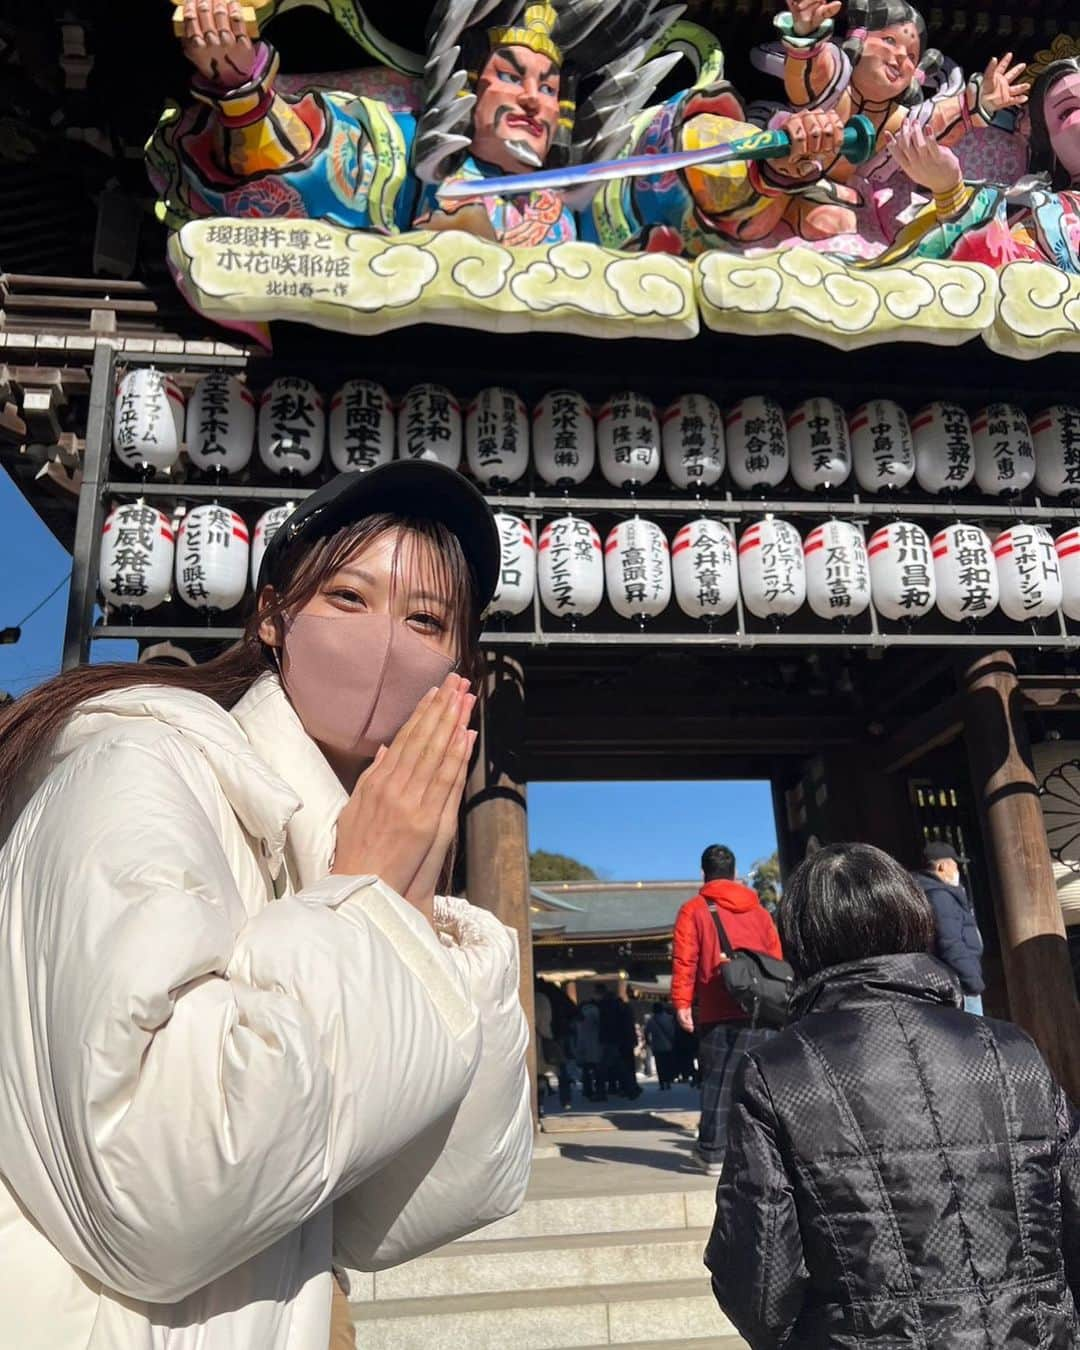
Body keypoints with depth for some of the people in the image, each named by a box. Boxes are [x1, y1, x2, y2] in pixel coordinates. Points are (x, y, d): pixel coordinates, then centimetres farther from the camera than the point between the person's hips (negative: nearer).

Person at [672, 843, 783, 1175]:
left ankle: (713, 1153, 6)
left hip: (719, 1012, -3)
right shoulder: (758, 910, 14)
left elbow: (684, 960, -6)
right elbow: (776, 959, 15)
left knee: (718, 1082, 3)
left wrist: (682, 1002, -7)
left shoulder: (694, 910, 2)